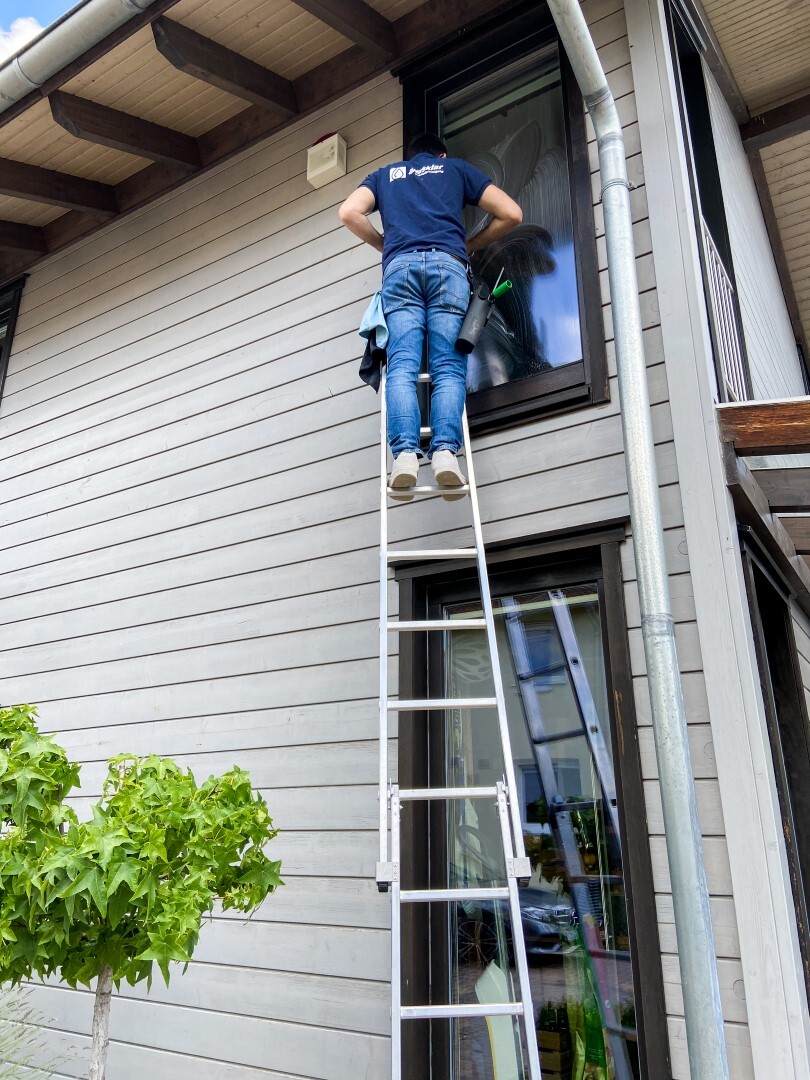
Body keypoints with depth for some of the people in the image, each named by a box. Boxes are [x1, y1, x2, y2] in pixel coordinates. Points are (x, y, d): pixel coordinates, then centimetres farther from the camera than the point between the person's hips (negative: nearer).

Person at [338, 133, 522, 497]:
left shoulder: (385, 174, 31)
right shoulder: (456, 167, 28)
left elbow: (349, 212, 13)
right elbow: (511, 214, 21)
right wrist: (471, 245, 33)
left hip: (400, 266, 1)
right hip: (448, 264, 0)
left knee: (402, 367, -10)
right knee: (449, 368, -8)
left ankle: (405, 452, -28)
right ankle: (445, 450, -26)